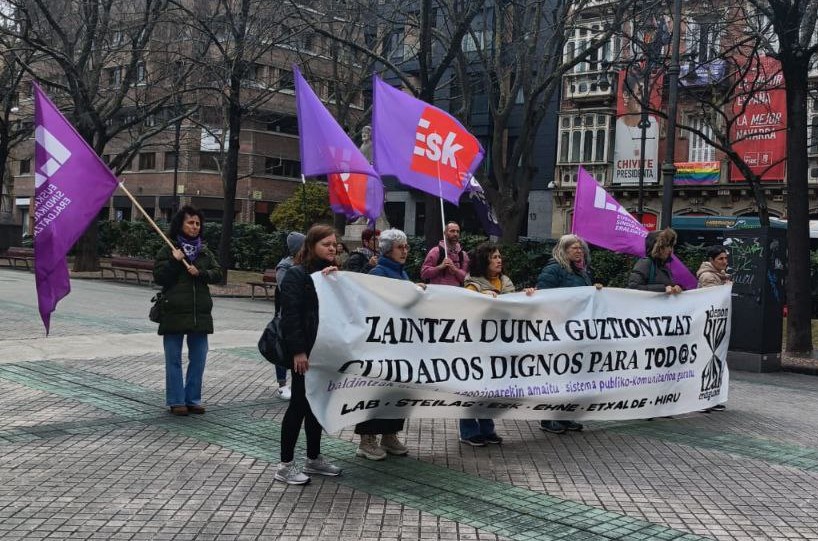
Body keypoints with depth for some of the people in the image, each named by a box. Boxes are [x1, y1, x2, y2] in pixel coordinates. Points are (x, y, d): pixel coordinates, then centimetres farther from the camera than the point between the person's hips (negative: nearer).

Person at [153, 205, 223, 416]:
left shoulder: (205, 252, 12)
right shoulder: (168, 250, 0)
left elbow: (217, 274, 5)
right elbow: (159, 277, -5)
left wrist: (200, 273, -11)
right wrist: (174, 262, -15)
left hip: (200, 314, 4)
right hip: (174, 312, -4)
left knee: (198, 359, 7)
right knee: (174, 359, 3)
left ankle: (193, 399, 18)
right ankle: (176, 401, 11)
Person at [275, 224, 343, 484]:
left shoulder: (332, 274, 13)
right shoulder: (297, 275, -9)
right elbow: (290, 314, -15)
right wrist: (298, 351, -19)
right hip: (305, 352, -7)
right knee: (300, 405, -2)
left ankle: (314, 458, 25)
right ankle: (285, 465, 6)